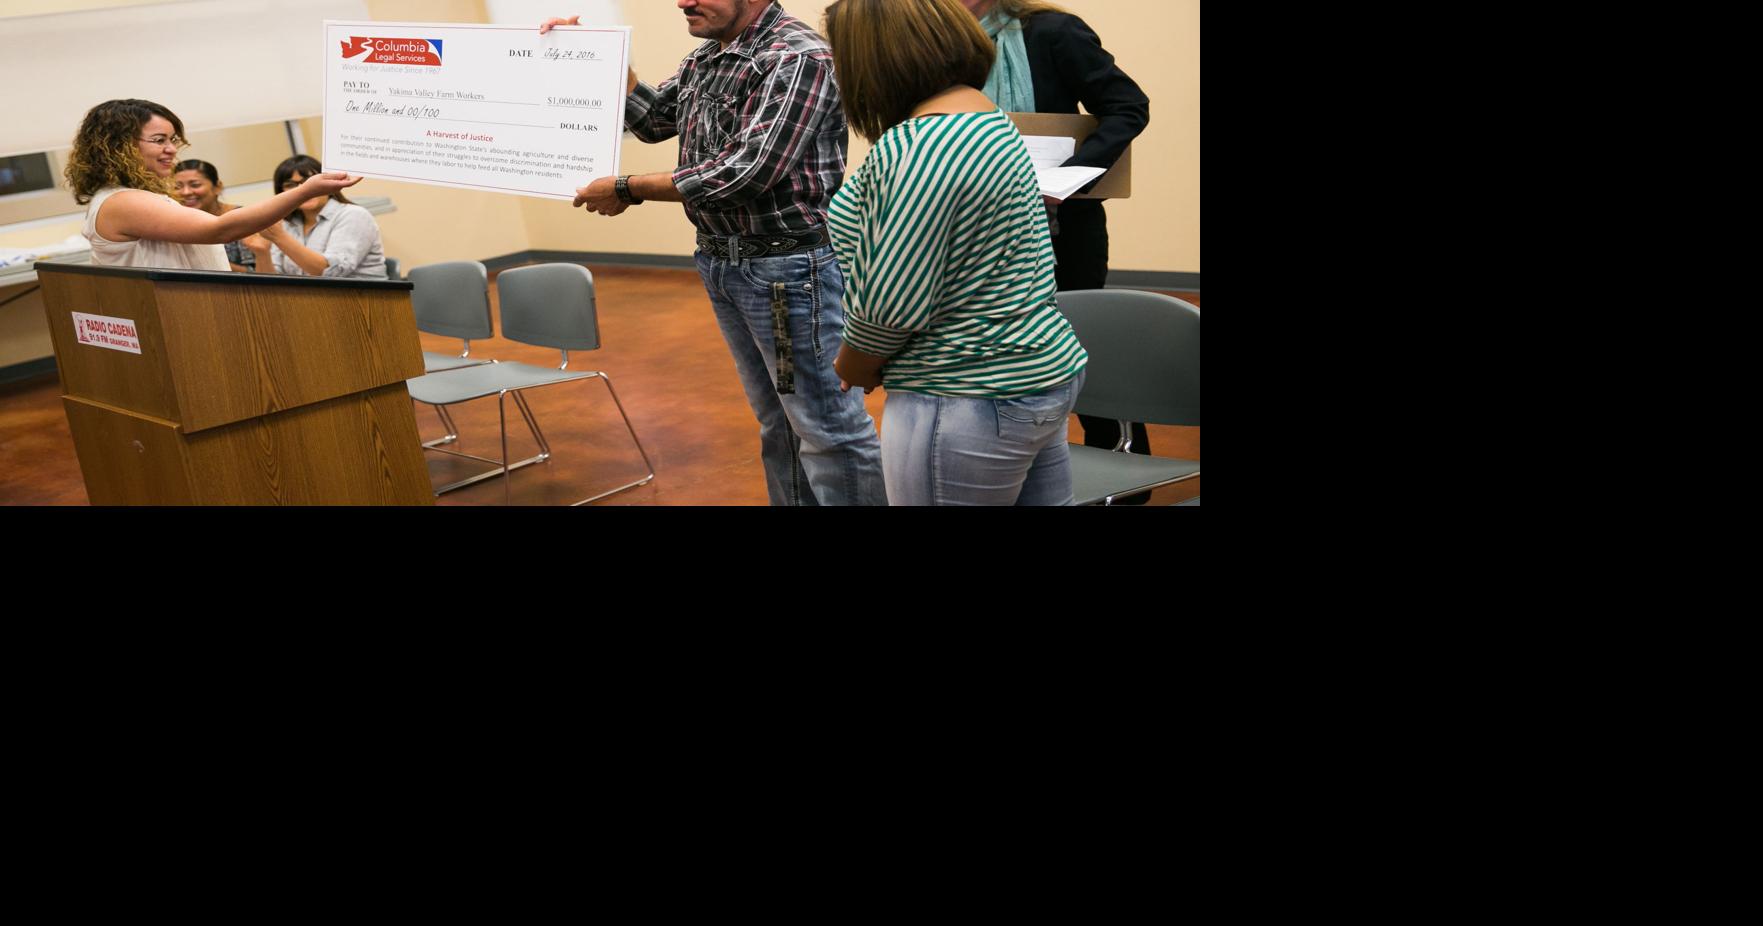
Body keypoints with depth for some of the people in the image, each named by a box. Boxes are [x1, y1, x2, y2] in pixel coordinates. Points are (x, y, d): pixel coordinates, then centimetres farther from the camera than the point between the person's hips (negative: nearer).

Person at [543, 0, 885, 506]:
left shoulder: (798, 58, -18)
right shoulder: (704, 59, 9)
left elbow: (745, 173, -23)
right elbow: (653, 120, 25)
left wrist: (627, 190, -14)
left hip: (789, 268, -8)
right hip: (721, 264, 9)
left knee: (828, 428, -1)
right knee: (776, 420, 17)